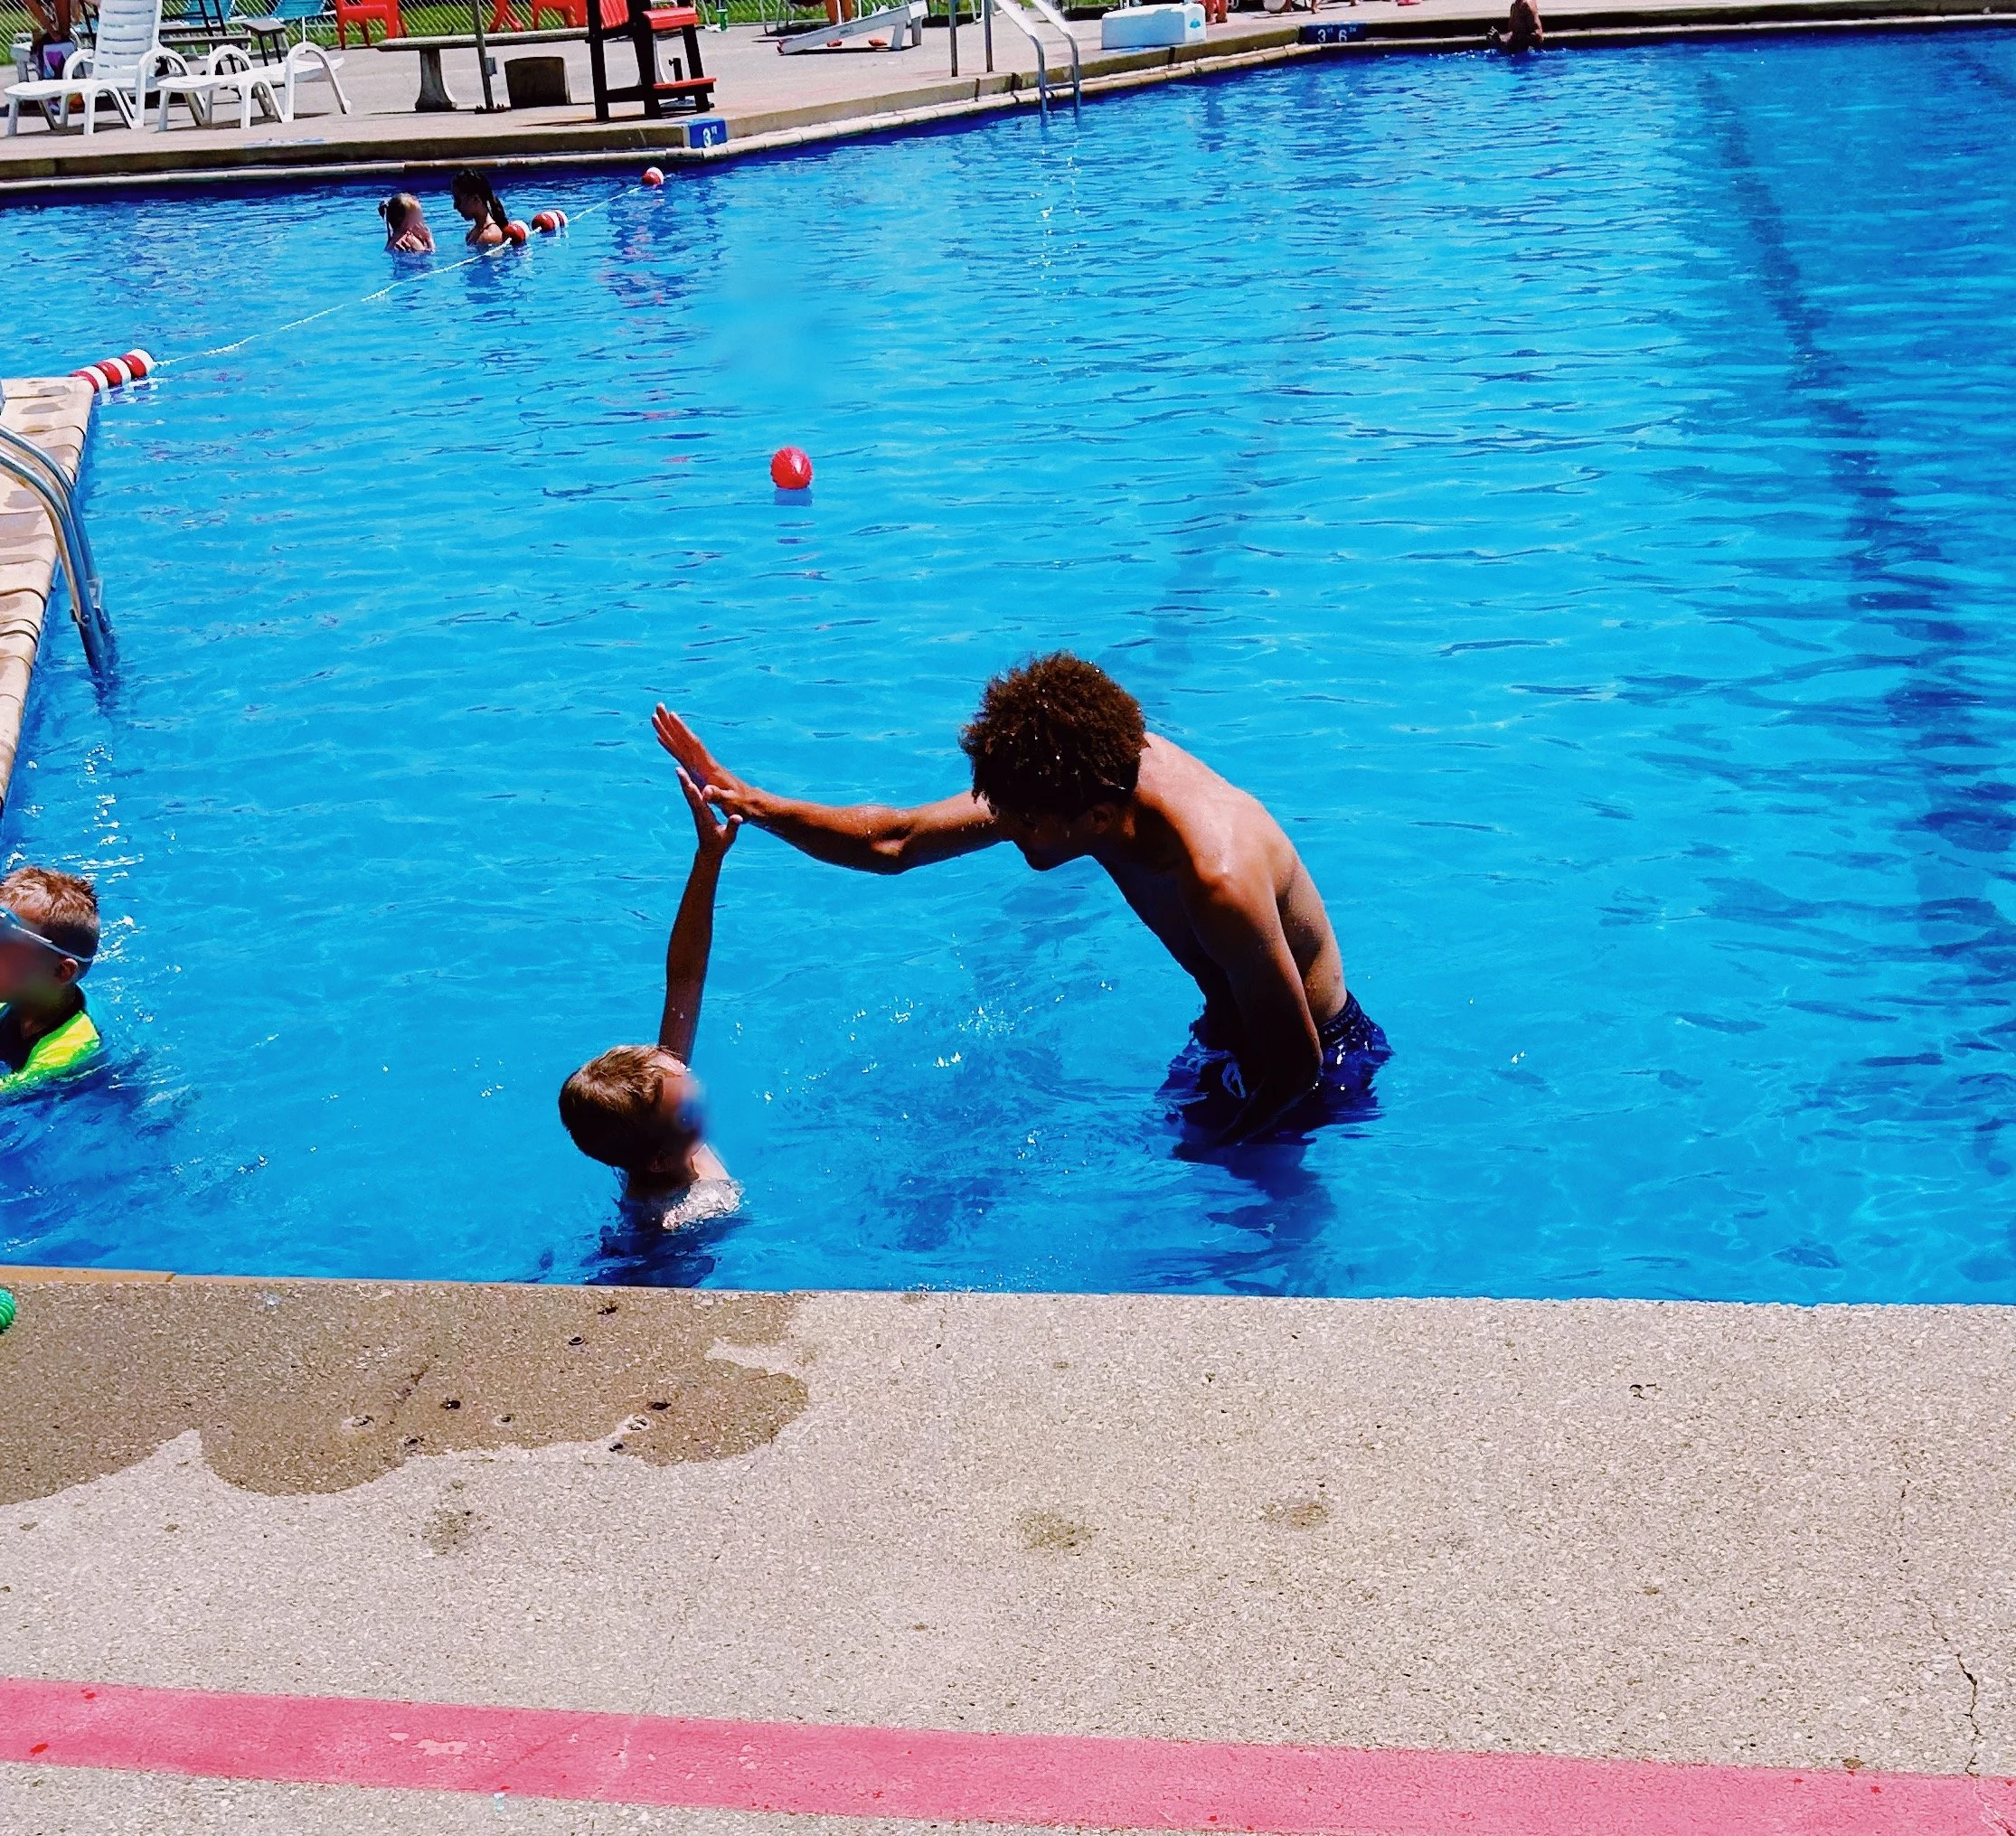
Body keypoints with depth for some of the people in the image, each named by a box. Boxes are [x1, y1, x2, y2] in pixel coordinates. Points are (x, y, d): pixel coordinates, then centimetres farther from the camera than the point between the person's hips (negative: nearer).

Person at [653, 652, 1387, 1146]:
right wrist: (749, 803, -18)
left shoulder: (1216, 878, -43)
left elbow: (1296, 1064, -31)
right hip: (1231, 1031, 8)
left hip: (1322, 1056, -8)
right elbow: (895, 841, -11)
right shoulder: (1101, 767, -18)